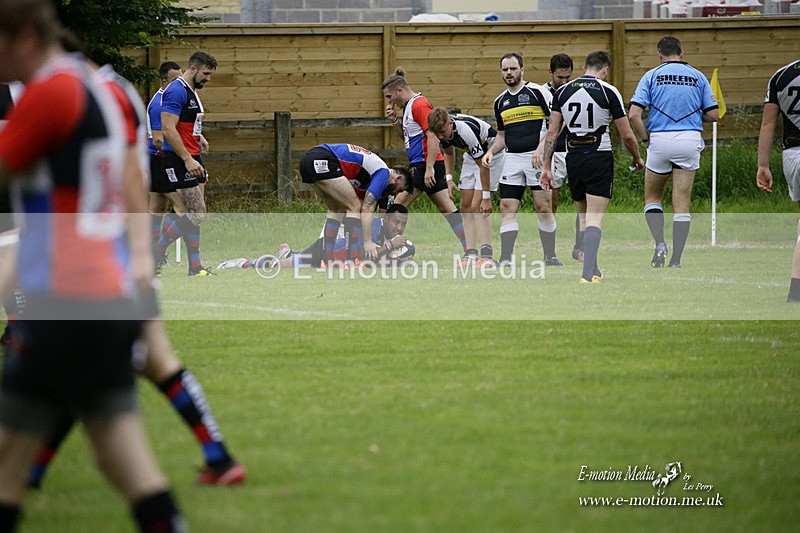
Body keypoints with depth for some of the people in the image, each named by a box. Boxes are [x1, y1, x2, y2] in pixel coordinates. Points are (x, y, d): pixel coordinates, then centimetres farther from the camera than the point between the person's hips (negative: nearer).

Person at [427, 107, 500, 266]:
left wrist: (486, 197, -27)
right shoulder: (443, 130, -14)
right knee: (466, 207, 0)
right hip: (471, 155, 8)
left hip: (492, 154, -8)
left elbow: (483, 165, -30)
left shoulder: (467, 131, -37)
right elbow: (448, 152, 10)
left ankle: (486, 254, -22)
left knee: (477, 207, -19)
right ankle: (471, 253, 0)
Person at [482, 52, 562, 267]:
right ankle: (505, 259, -6)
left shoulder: (537, 92, -3)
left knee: (544, 208, -2)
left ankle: (550, 256, 9)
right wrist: (491, 152, 7)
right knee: (507, 209, -4)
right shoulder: (500, 102, 15)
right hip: (512, 159, 5)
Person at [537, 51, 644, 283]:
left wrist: (546, 166, 7)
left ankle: (592, 268, 24)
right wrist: (637, 159, 15)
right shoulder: (608, 92, -5)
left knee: (584, 215, 19)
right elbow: (627, 135, -2)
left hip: (573, 159, 4)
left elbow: (552, 132, 3)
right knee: (595, 218, -6)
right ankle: (588, 273, -18)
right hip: (600, 158, -4)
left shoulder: (563, 91, 5)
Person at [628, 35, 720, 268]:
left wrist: (645, 138, 6)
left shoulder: (651, 76, 2)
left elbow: (634, 114, -7)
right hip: (690, 141, 1)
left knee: (652, 197, 17)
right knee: (682, 202, 4)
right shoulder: (697, 77, 7)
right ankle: (676, 260, 0)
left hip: (660, 140, -1)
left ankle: (660, 243, -5)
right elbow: (713, 115, 6)